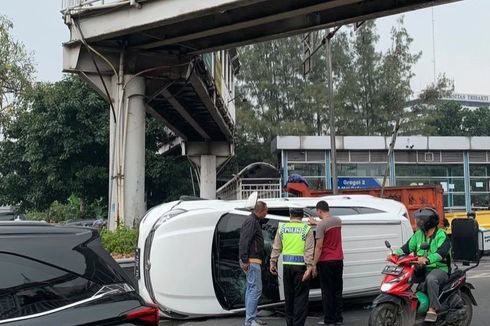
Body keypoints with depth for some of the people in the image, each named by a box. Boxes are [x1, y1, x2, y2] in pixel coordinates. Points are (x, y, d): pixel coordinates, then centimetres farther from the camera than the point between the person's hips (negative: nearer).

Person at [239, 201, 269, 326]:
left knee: (251, 289, 14)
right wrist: (244, 260, -23)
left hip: (253, 261, 11)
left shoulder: (254, 221, 18)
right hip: (252, 261, -11)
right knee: (256, 289, -11)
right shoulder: (252, 222, -14)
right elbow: (243, 241, -22)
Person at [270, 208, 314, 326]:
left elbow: (276, 248, 7)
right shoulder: (307, 229, -4)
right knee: (301, 296, 3)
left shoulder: (282, 228, 4)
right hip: (301, 265, -3)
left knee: (289, 295, 14)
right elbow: (309, 250, -10)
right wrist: (309, 267, -11)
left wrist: (273, 263, 14)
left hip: (287, 265, 3)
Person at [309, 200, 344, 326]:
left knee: (327, 291, 0)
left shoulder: (321, 225, -14)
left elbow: (319, 247, -16)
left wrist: (314, 264, -10)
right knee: (337, 290, 11)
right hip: (338, 260, 6)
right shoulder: (338, 221, 6)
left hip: (326, 262, -6)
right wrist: (315, 222, 41)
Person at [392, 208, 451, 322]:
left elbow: (442, 252, -24)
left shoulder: (441, 235, -7)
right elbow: (408, 246, 6)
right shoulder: (418, 234, 13)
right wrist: (395, 253, -14)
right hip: (421, 269, 7)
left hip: (440, 269, -7)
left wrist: (427, 259, -42)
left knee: (431, 278, -39)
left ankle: (433, 309, -34)